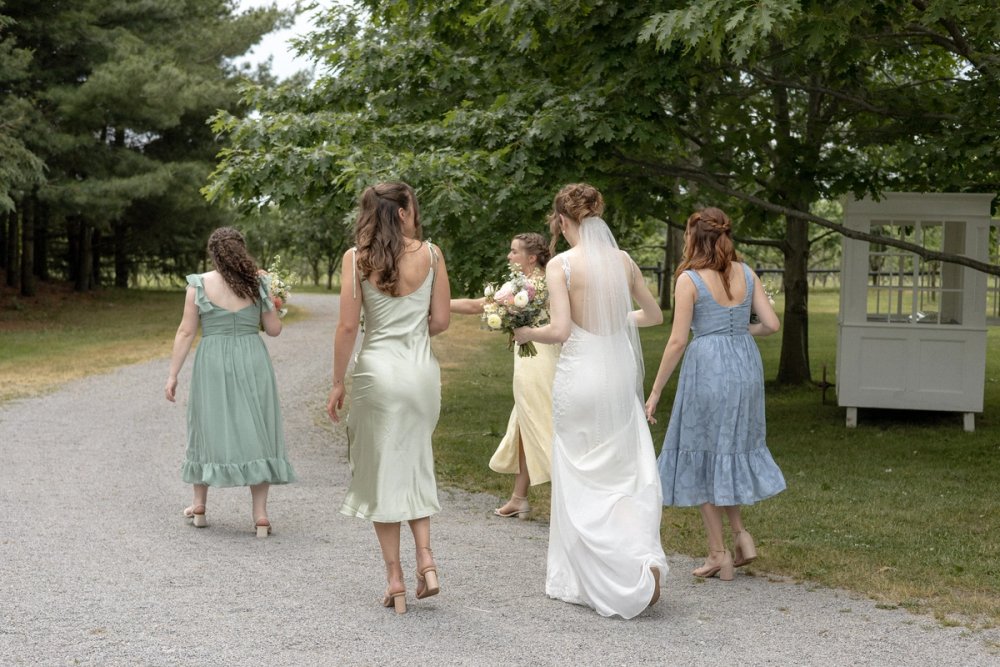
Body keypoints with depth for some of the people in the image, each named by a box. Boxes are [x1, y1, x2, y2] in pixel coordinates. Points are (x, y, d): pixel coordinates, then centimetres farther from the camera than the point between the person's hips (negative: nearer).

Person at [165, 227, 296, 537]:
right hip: (252, 363, 0)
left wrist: (173, 374, 0)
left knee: (209, 427, 14)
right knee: (254, 431, 5)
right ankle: (260, 515, 3)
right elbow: (274, 329, 4)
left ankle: (199, 506, 25)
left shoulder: (199, 285, -4)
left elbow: (186, 332, -4)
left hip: (213, 365, 0)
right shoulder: (258, 283, -1)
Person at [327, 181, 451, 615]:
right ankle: (425, 557, 6)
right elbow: (441, 321, 2)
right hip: (423, 370, 2)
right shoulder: (430, 254, 0)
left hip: (378, 369, -2)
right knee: (415, 463, 19)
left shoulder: (356, 258, -4)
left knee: (382, 468, 8)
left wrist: (338, 383, 1)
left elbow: (348, 326, -7)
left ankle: (394, 577, 10)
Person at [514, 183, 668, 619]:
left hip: (580, 374, -4)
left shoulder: (561, 264, -11)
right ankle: (645, 561, -4)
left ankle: (583, 582, 10)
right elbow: (654, 315, 16)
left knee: (582, 481, 6)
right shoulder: (623, 261, 5)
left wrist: (527, 334, 1)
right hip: (620, 372, 4)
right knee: (629, 473, 11)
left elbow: (561, 330, -18)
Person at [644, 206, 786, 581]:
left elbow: (678, 340, -11)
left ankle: (719, 553, 12)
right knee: (732, 449, 22)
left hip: (707, 368, -5)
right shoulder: (746, 274, 4)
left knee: (702, 456, 8)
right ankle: (741, 535, 12)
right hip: (746, 366, 5)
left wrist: (655, 391, -5)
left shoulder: (689, 279, -10)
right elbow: (771, 324, 3)